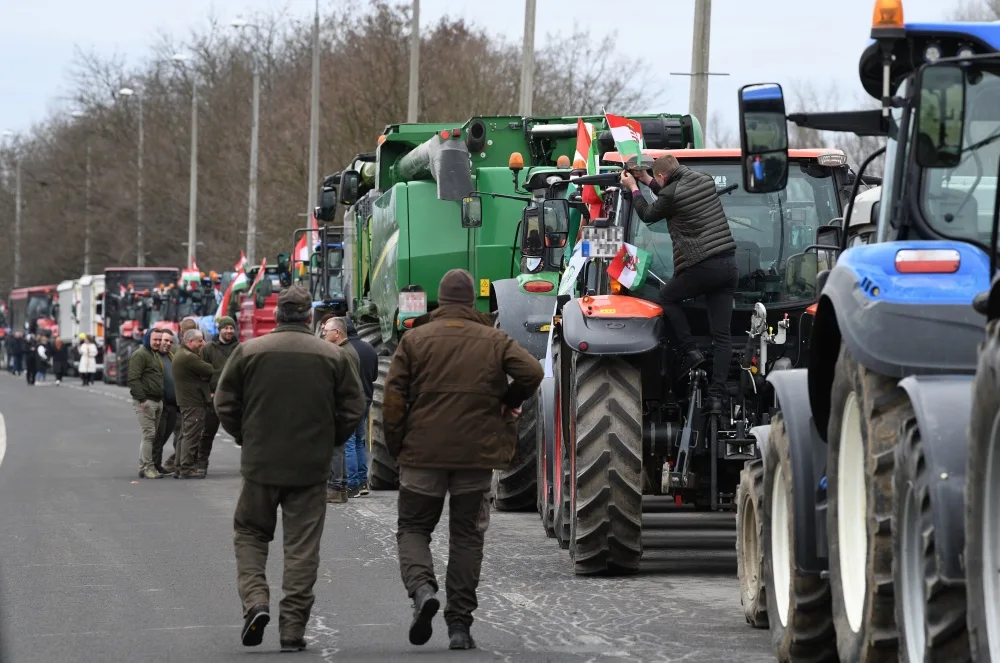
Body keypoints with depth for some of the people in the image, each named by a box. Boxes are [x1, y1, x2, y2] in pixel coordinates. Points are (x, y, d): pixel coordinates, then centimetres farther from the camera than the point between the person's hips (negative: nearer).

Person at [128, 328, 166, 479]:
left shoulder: (156, 355, 21)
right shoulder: (139, 355, -10)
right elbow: (133, 379, -18)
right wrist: (141, 399, -23)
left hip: (157, 401, 9)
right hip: (145, 401, -9)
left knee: (151, 435, 10)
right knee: (149, 434, -12)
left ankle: (144, 467, 15)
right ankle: (148, 468, -10)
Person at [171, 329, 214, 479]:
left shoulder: (181, 354, 17)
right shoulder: (189, 357, -18)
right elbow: (209, 371, -17)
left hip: (185, 400, 11)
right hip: (193, 402, -11)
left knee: (185, 435, 15)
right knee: (191, 435, -8)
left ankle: (178, 468, 18)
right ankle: (186, 469, -7)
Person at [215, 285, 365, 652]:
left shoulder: (248, 351, -2)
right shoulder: (333, 356, 0)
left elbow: (225, 405, 0)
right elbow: (353, 409, 1)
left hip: (260, 461, 0)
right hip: (311, 467, 0)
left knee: (250, 533, 15)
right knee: (302, 546, 5)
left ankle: (255, 600, -6)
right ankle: (293, 628, 3)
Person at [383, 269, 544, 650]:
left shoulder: (415, 338, 2)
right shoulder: (494, 340, 5)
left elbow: (394, 396, -3)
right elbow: (532, 373, -8)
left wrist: (395, 445, 5)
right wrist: (509, 402, 9)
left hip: (422, 451, -1)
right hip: (476, 454, 1)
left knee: (414, 527, 12)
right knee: (467, 536, 9)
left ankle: (422, 587, -17)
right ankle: (459, 623, 6)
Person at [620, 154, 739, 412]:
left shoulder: (671, 193, -9)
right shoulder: (705, 180, 12)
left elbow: (648, 215, 10)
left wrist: (634, 188, 24)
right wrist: (647, 181, 34)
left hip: (702, 266, -7)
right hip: (729, 264, 7)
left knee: (667, 297, 23)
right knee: (722, 333, 4)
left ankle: (691, 351, 10)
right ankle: (717, 393, -1)